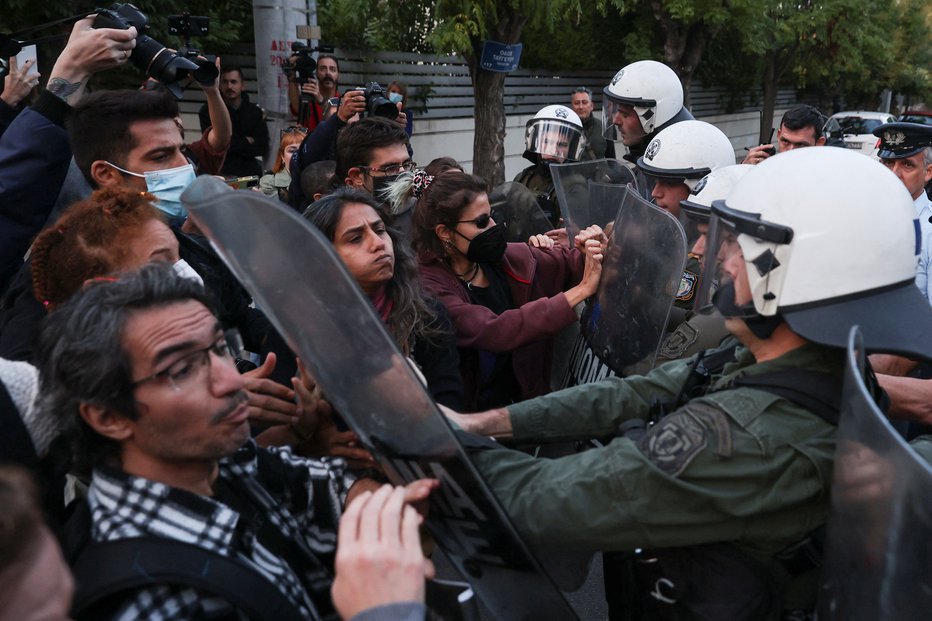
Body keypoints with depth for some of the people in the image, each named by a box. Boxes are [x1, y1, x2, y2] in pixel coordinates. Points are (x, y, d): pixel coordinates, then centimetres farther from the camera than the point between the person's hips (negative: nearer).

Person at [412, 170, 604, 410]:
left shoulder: (507, 259, -1)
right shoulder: (428, 286, -17)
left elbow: (573, 263, 13)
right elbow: (494, 332, -29)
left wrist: (593, 252, -11)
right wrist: (582, 290, -25)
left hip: (527, 396, 5)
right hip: (471, 409, -5)